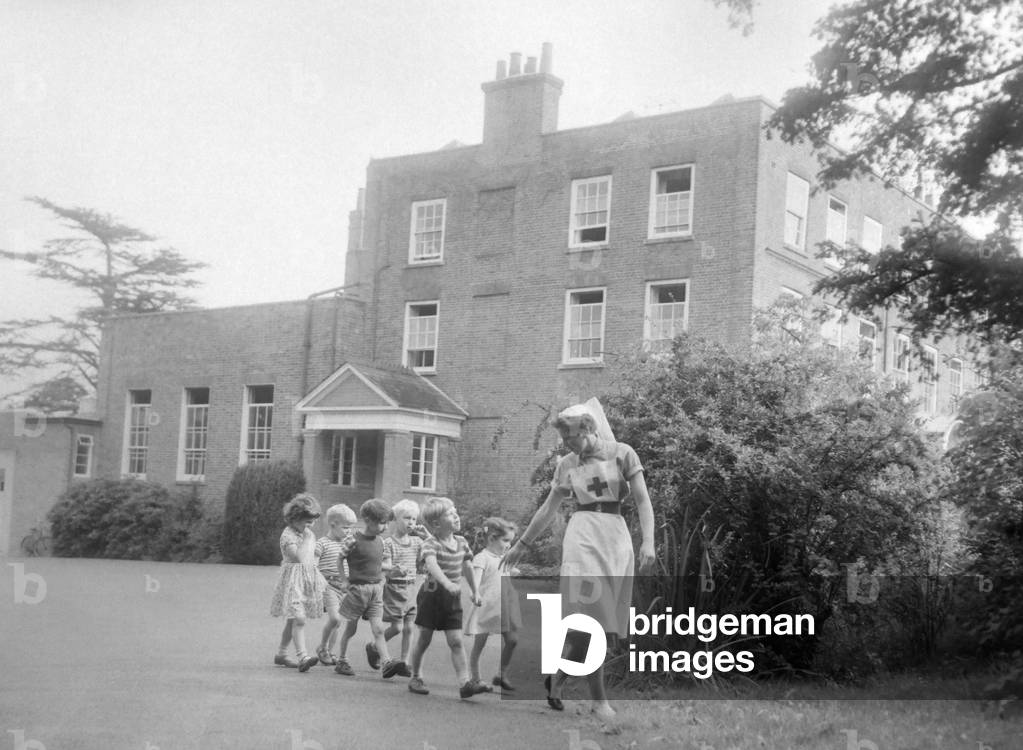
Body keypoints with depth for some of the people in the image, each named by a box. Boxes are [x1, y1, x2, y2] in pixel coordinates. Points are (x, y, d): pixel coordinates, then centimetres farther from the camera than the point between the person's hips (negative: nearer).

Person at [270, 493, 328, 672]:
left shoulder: (309, 534, 12)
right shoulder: (288, 535, -13)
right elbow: (299, 557, -24)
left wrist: (320, 580, 19)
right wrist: (307, 538, -18)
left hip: (308, 580, 8)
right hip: (293, 580, -8)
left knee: (293, 620, 12)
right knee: (299, 619, -17)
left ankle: (281, 654, 23)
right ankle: (302, 657, -25)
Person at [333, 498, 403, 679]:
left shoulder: (380, 542, 7)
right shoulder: (353, 540, -12)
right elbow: (338, 560, -5)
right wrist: (345, 581, -5)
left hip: (376, 589, 4)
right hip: (357, 588, -4)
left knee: (378, 629, -5)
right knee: (350, 628, 8)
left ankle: (387, 663, -15)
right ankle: (342, 661, 24)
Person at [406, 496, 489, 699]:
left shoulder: (461, 542, 4)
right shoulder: (431, 544, -17)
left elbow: (467, 567, 17)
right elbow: (432, 564, -36)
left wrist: (474, 591, 22)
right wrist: (447, 583, -51)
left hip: (453, 599, 4)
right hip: (432, 595, -4)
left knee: (456, 641, -2)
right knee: (423, 640, 7)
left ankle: (464, 682, -6)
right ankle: (416, 677, 23)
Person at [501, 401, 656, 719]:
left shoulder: (622, 454, 2)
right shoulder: (567, 464, 10)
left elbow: (642, 501, -2)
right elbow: (548, 508, 18)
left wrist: (648, 541, -15)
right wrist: (521, 545, 21)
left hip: (617, 537, 0)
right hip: (583, 536, 0)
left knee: (606, 622, -1)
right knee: (590, 619, -14)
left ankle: (558, 679, 19)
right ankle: (598, 699, -10)